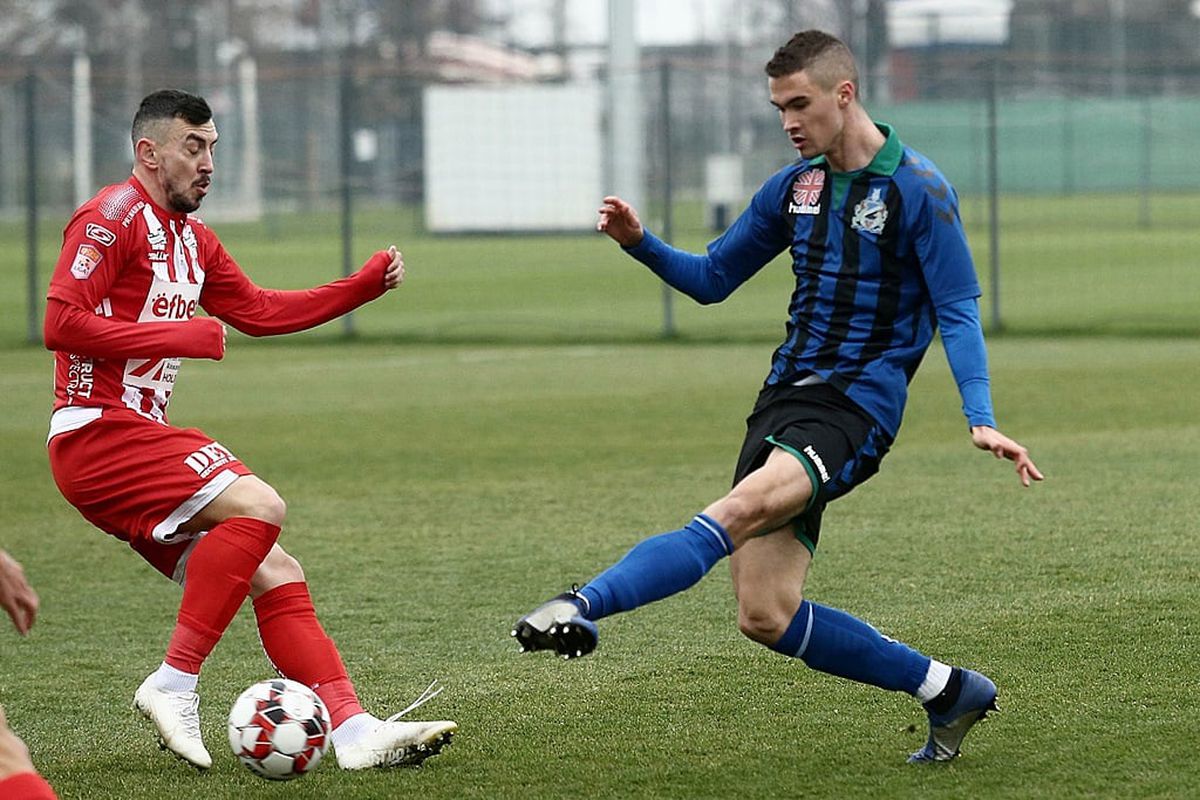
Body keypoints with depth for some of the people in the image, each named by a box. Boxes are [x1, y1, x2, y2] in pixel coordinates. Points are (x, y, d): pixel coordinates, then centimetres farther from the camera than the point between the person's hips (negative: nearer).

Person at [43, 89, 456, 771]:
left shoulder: (193, 239, 19)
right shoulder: (114, 217, -9)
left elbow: (258, 310, 29)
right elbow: (62, 323, -17)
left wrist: (366, 286, 21)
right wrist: (183, 337, -16)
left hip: (140, 437, 9)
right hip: (98, 433, -9)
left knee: (273, 573, 3)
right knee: (259, 505, -23)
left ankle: (354, 729, 0)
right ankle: (174, 685, -20)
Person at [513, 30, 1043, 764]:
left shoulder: (918, 190, -5)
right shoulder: (793, 187, 14)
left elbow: (959, 313, -8)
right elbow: (711, 279, 22)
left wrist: (981, 420, -20)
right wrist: (641, 243, 2)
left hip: (856, 406, -7)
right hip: (785, 398, 7)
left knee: (745, 506, -35)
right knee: (767, 616, -2)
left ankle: (585, 606, -50)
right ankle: (949, 691, 11)